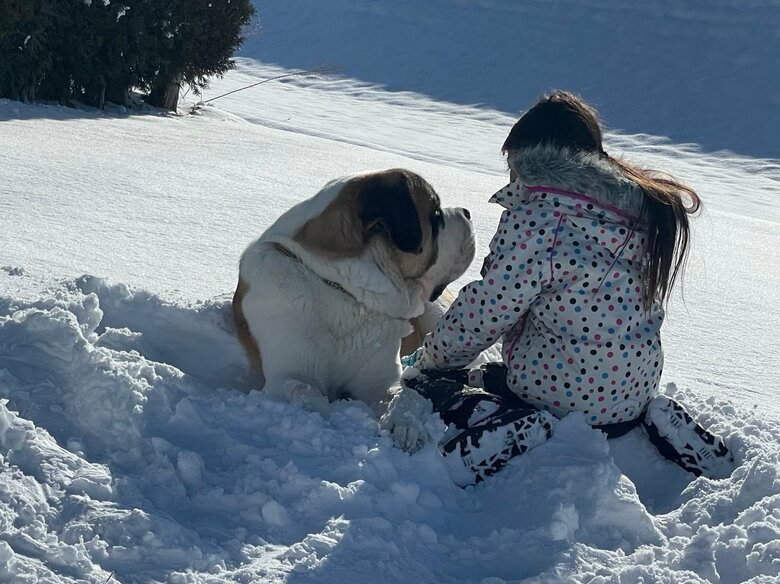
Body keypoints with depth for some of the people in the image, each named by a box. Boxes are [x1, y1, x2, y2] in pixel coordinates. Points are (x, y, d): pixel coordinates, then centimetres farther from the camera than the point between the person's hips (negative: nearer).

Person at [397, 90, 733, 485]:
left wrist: (429, 357, 3)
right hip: (634, 393, 6)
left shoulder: (536, 219, -19)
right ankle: (655, 420, 12)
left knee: (424, 384, 11)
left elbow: (483, 314, -14)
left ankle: (511, 430, -15)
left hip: (553, 393, -6)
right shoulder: (641, 208, 2)